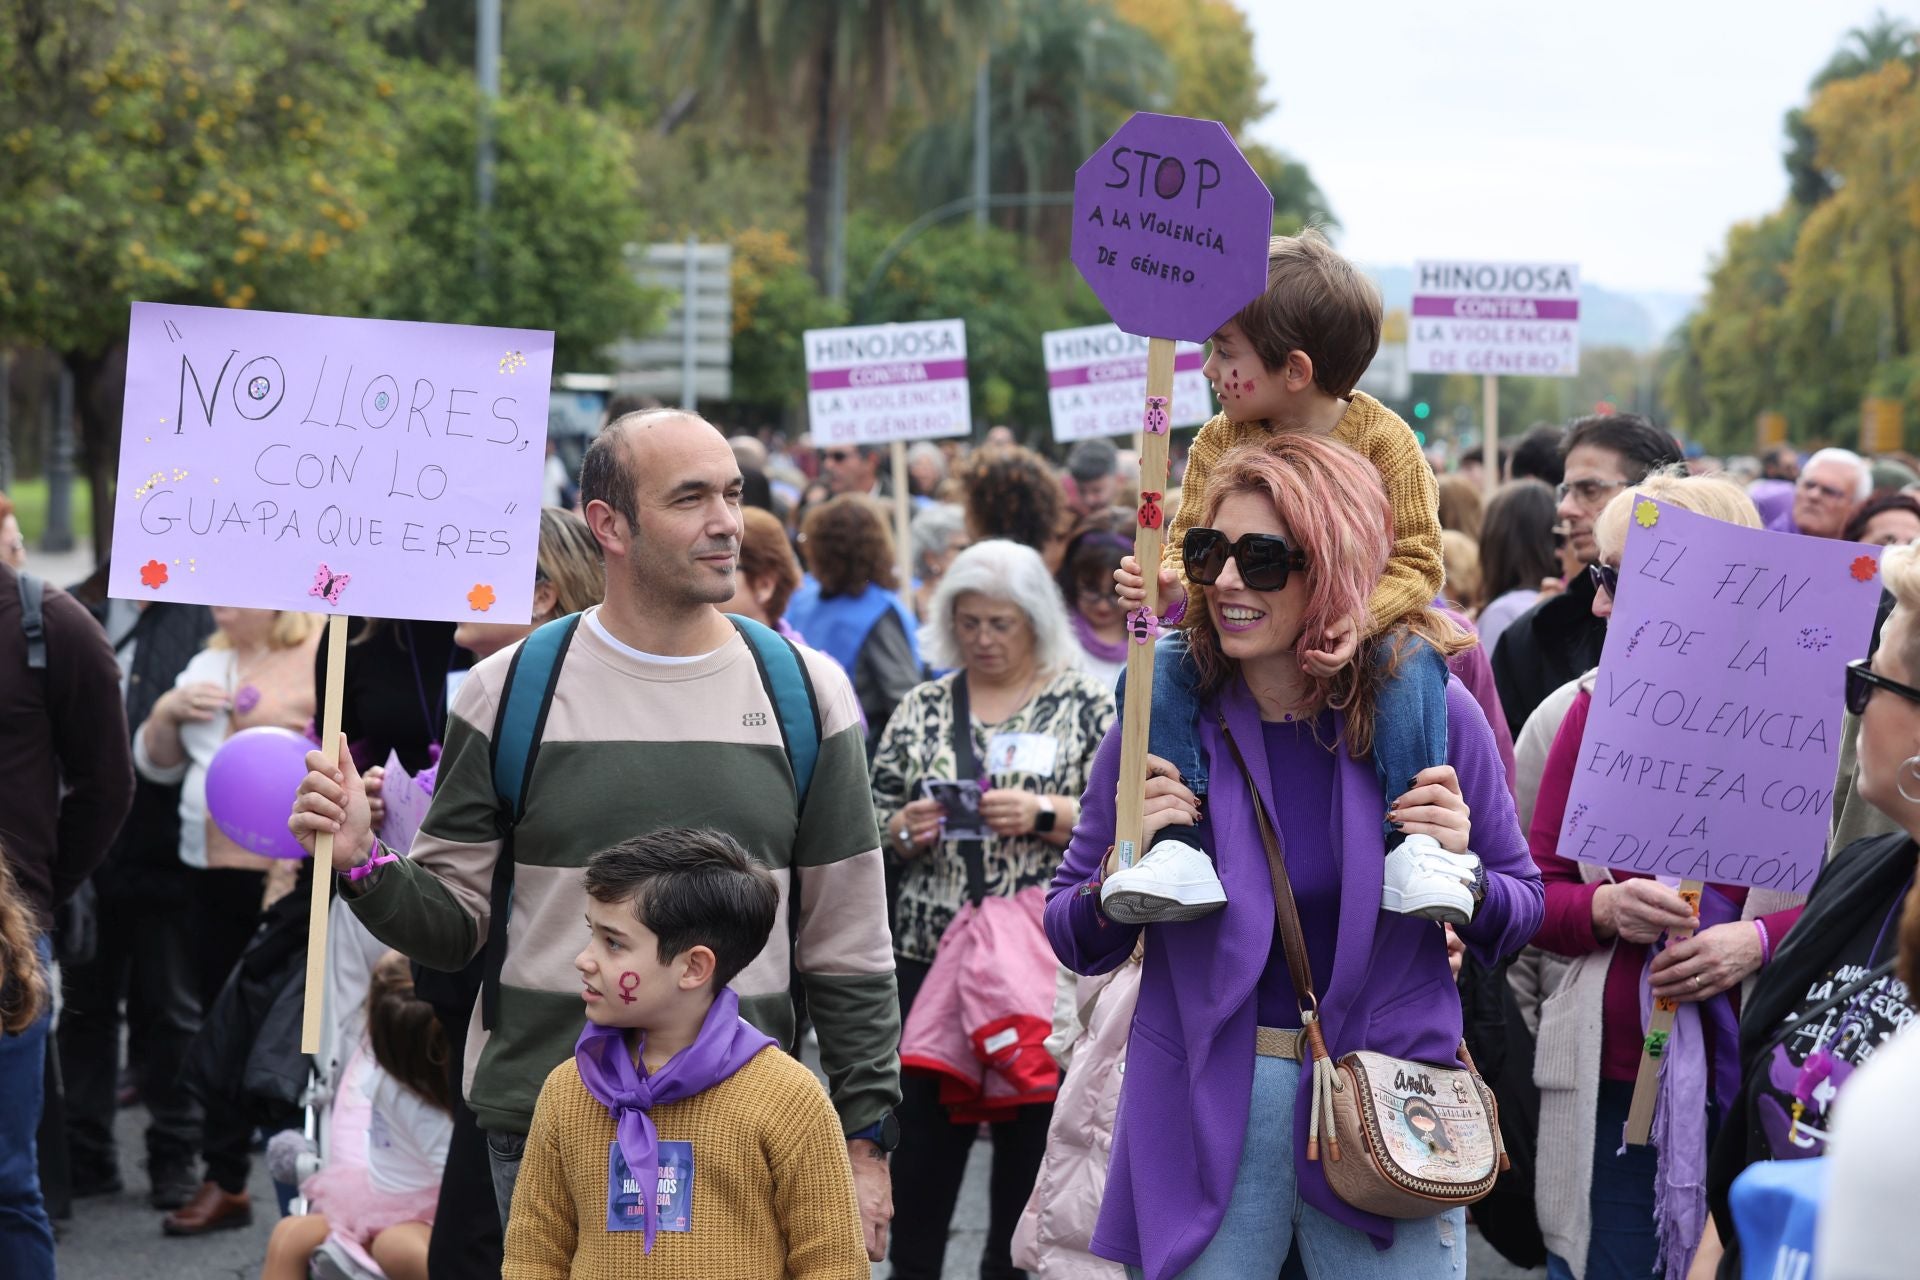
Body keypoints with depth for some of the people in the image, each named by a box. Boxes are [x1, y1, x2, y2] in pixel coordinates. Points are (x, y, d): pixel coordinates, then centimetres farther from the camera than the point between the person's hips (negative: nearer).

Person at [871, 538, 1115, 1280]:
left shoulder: (1086, 705, 2)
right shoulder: (922, 709, 11)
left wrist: (1044, 815, -17)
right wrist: (903, 830, -9)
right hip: (931, 947, 2)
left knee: (1029, 1121, 5)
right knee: (926, 1118, 0)